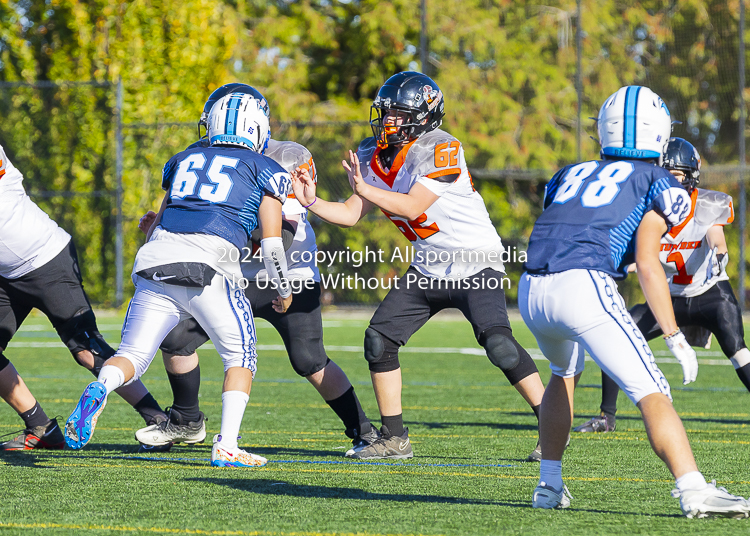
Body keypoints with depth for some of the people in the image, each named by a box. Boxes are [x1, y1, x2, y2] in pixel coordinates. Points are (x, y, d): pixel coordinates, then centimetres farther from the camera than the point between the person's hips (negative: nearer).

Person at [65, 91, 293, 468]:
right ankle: (226, 447, 2)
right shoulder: (265, 170, 14)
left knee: (132, 355, 6)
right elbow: (272, 243, 7)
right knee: (240, 357, 15)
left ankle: (99, 390, -27)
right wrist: (284, 291, 22)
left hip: (156, 264, 3)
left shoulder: (184, 160, 26)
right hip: (209, 267, -3)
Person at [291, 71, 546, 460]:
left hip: (475, 264, -8)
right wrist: (311, 202, -9)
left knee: (497, 342, -24)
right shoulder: (374, 155, 4)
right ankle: (394, 439, 10)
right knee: (379, 339, 0)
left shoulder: (440, 150, -19)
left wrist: (365, 188, -31)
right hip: (428, 270, 8)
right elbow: (352, 213, 6)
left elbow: (413, 208, -25)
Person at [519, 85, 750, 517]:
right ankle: (693, 490, -24)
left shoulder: (571, 175, 27)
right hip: (584, 285, -6)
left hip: (531, 290, 6)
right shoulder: (660, 184, 12)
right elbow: (646, 261, -2)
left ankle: (550, 485, 31)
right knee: (652, 395, -7)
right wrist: (674, 336, -3)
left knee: (566, 372, 33)